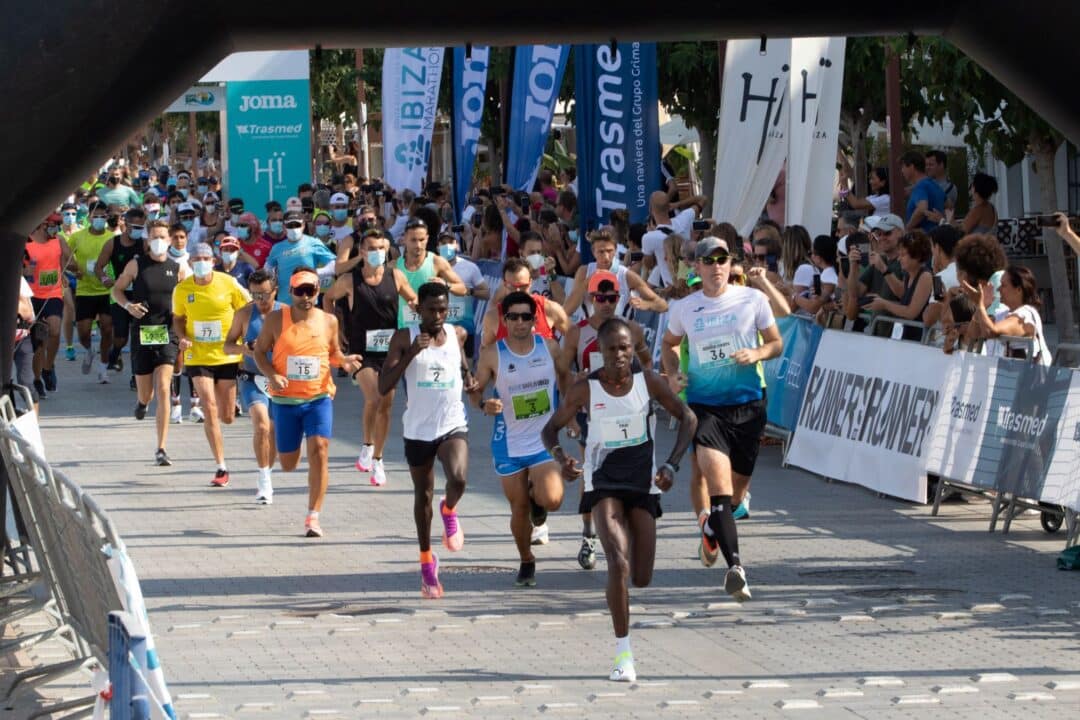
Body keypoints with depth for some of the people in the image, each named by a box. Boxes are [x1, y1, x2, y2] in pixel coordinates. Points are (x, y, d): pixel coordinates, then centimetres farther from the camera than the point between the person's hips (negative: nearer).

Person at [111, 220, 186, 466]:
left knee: (163, 389, -15)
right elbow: (117, 290, 11)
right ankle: (143, 401, 50)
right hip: (141, 333, 1)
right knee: (145, 394, 8)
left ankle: (161, 449, -11)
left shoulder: (178, 268, 3)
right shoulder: (136, 264, 2)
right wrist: (128, 305, -10)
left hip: (168, 334, -1)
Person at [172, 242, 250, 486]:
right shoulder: (182, 289, -3)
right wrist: (182, 337, -6)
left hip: (227, 356, 0)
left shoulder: (228, 284, -7)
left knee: (226, 417, 6)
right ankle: (221, 467, -6)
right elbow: (178, 318, 13)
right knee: (209, 409, -13)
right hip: (198, 358, 0)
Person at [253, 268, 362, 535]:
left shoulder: (328, 321, 3)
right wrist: (271, 375, -14)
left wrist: (344, 361, -6)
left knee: (319, 450, -17)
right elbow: (259, 351, 4)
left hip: (319, 396, 0)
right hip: (285, 399, 0)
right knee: (287, 462, 6)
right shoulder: (276, 319, -2)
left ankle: (313, 516, -13)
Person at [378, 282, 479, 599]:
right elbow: (383, 386, -15)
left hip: (453, 424, 0)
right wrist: (412, 352, -24)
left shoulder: (457, 335, 1)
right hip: (418, 428, 0)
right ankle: (426, 560, 32)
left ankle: (449, 511, 8)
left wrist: (469, 380, 1)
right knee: (423, 495, 14)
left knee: (458, 478, -27)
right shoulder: (404, 338, -8)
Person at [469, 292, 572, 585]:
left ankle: (536, 498, 18)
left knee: (551, 499, -20)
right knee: (519, 508, 6)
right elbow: (476, 390, 1)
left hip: (544, 440, 0)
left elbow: (566, 378, 14)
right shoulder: (492, 355, -8)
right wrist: (484, 404, -20)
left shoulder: (550, 347, -3)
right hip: (509, 443, 0)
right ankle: (526, 562, 29)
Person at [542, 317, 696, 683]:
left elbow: (687, 418, 2)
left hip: (643, 482, 2)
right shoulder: (585, 389, -9)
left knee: (641, 578, 1)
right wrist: (560, 456, -21)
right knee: (618, 563, -21)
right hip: (603, 483, -2)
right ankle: (623, 655, -15)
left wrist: (672, 465, -9)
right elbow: (551, 428, 1)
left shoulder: (648, 381, -6)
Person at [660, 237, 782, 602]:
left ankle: (712, 524, 48)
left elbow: (776, 342, 8)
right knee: (719, 484, -18)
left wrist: (757, 353, -13)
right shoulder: (683, 309, 4)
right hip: (705, 405, -1)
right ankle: (735, 565, -26)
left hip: (748, 405, 1)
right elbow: (669, 344, 22)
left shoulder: (753, 299, 1)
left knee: (737, 486, 14)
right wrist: (673, 373, 3)